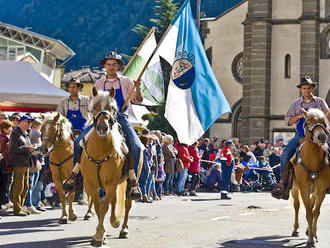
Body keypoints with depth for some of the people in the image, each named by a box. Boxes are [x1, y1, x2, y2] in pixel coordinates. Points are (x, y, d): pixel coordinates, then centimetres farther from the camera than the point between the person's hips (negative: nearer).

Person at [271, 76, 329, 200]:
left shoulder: (320, 102, 10)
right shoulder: (296, 104, 12)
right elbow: (288, 121, 7)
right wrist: (300, 116, -9)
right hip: (300, 135, 1)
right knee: (286, 153, -20)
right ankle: (284, 183, -15)